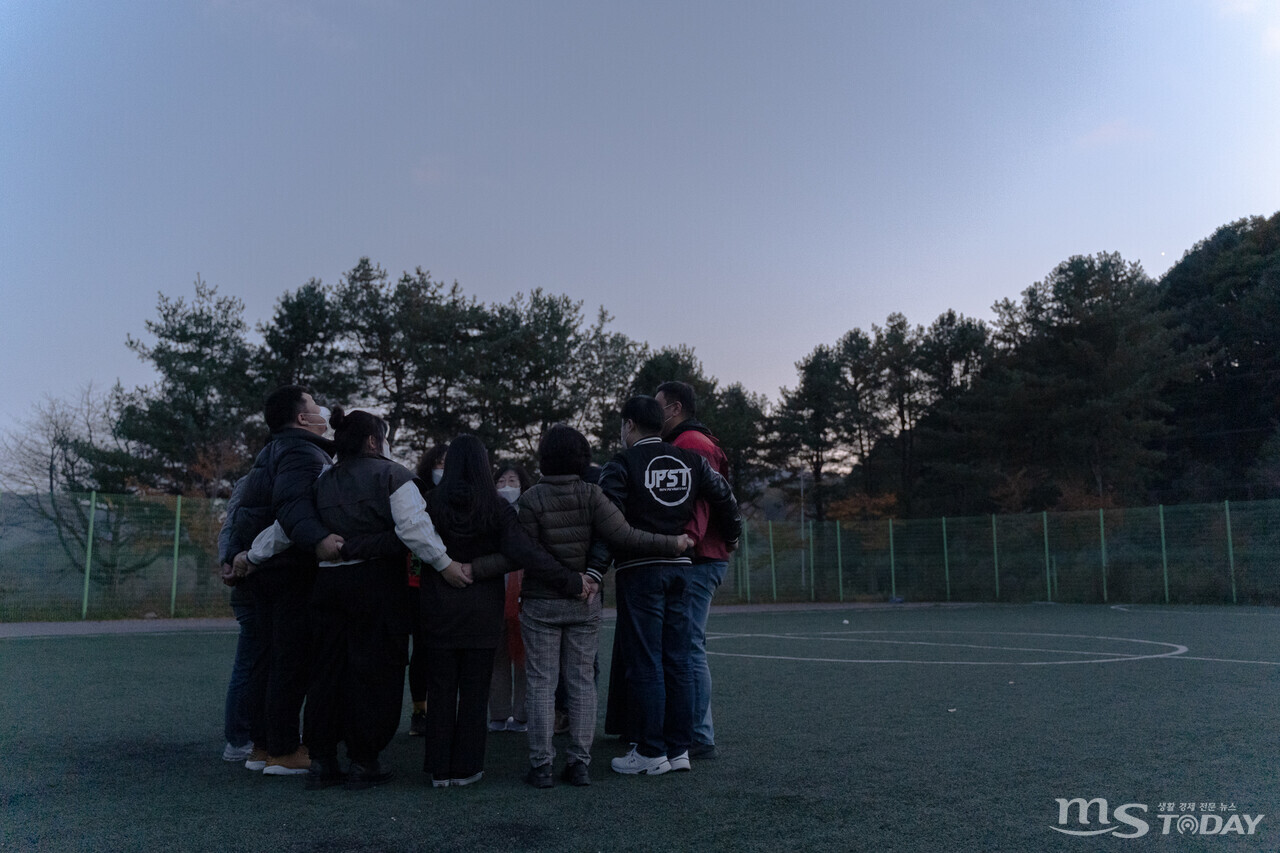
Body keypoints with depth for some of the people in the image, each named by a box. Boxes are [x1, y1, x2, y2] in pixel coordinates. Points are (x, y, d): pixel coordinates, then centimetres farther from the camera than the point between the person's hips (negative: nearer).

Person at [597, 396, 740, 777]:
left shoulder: (622, 464, -7)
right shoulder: (690, 460, 9)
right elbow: (724, 496, 14)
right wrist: (732, 535, 29)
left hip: (639, 570, -5)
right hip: (680, 567, 5)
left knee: (645, 664, 0)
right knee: (677, 661, 10)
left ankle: (651, 752, 5)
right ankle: (679, 748, 16)